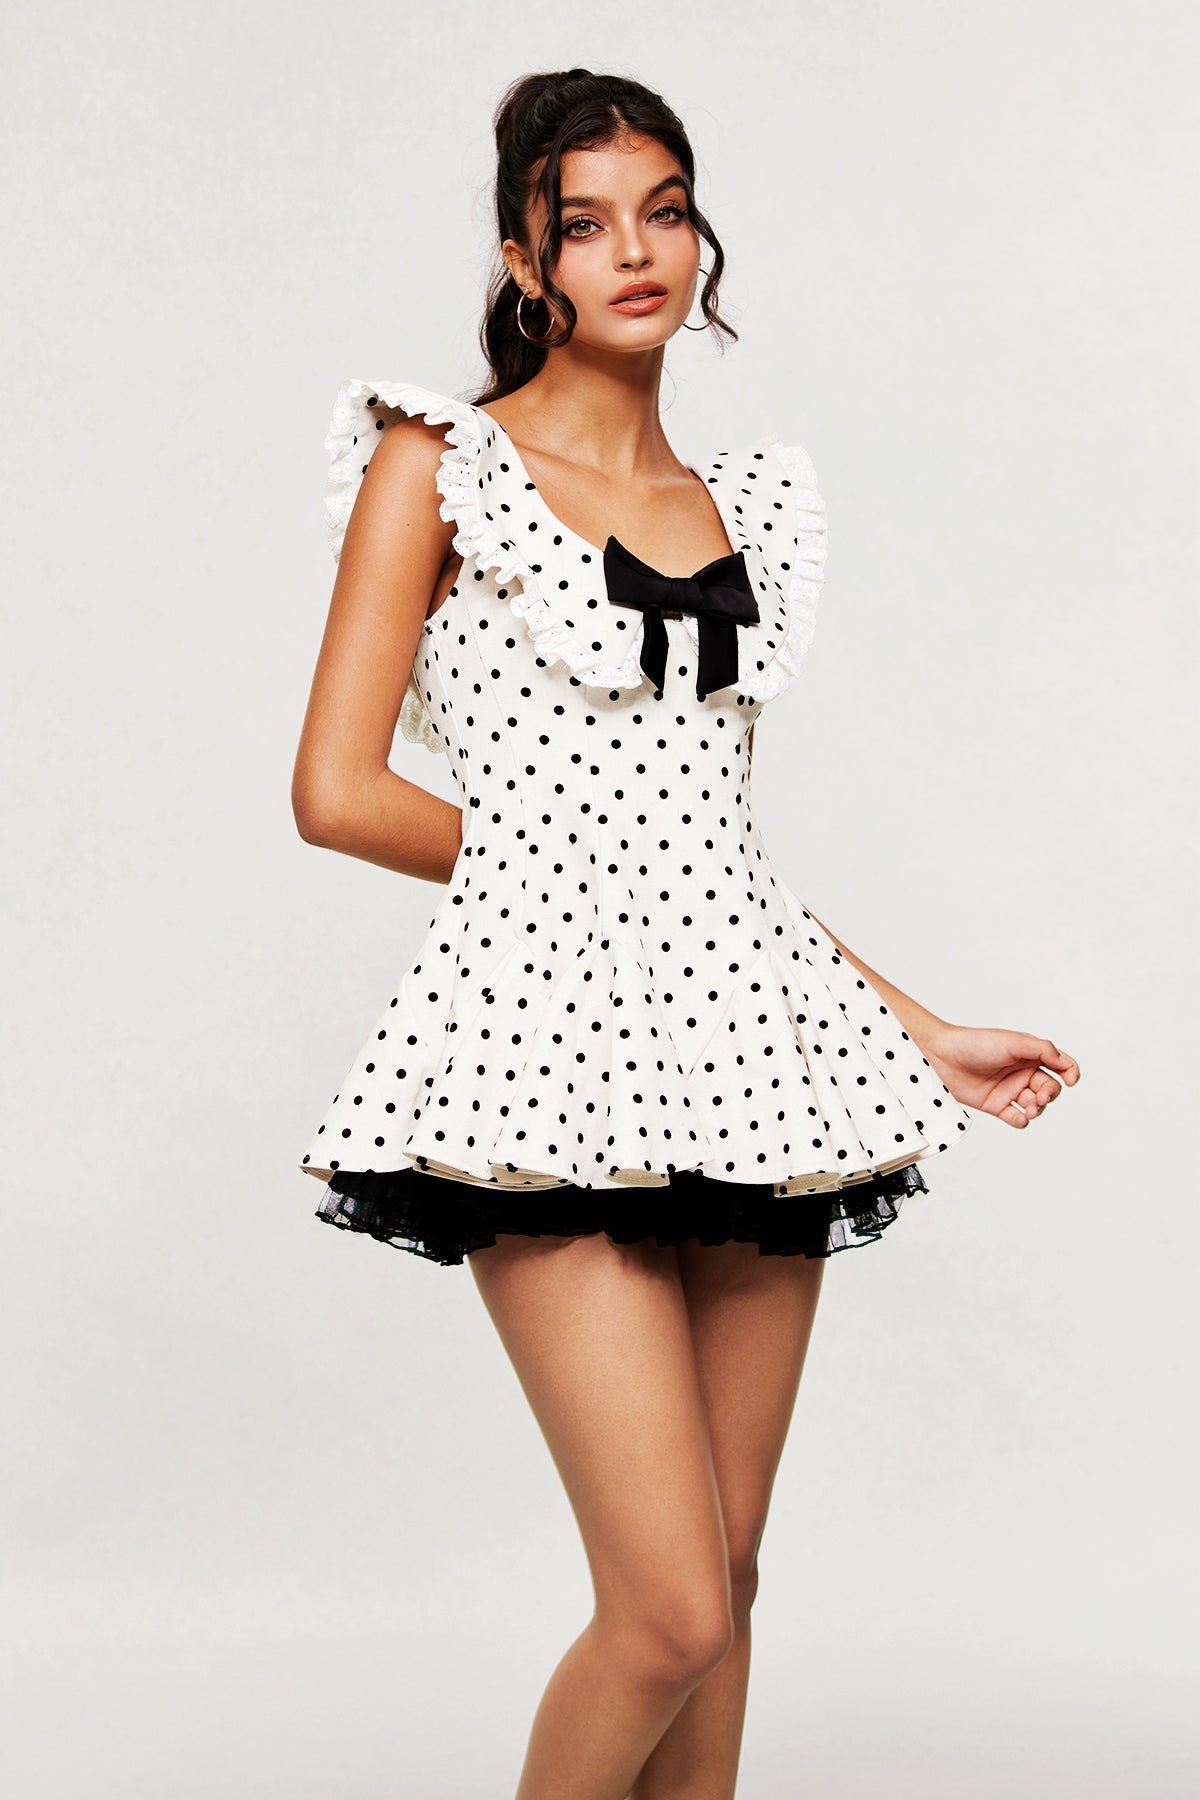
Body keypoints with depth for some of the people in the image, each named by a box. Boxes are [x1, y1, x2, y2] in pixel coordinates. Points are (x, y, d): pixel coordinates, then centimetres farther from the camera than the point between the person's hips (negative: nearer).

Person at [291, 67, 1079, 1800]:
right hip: (555, 1038, -5)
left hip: (748, 1039, 5)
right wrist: (565, 868, 6)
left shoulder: (743, 507, 17)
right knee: (673, 1608, -10)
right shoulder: (438, 466, 4)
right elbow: (336, 792, -2)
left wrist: (926, 1034, 16)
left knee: (725, 1580, 7)